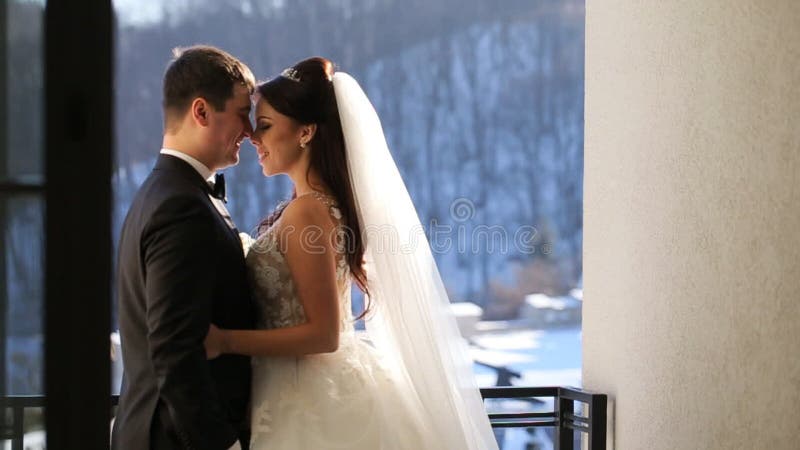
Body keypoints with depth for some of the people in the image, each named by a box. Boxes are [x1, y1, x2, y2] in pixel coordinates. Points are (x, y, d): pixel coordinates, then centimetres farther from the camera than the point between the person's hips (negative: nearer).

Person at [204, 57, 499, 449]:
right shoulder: (325, 202, 8)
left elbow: (322, 334, -21)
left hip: (311, 401, -9)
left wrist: (223, 340, -24)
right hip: (316, 390, 9)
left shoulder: (306, 213, -19)